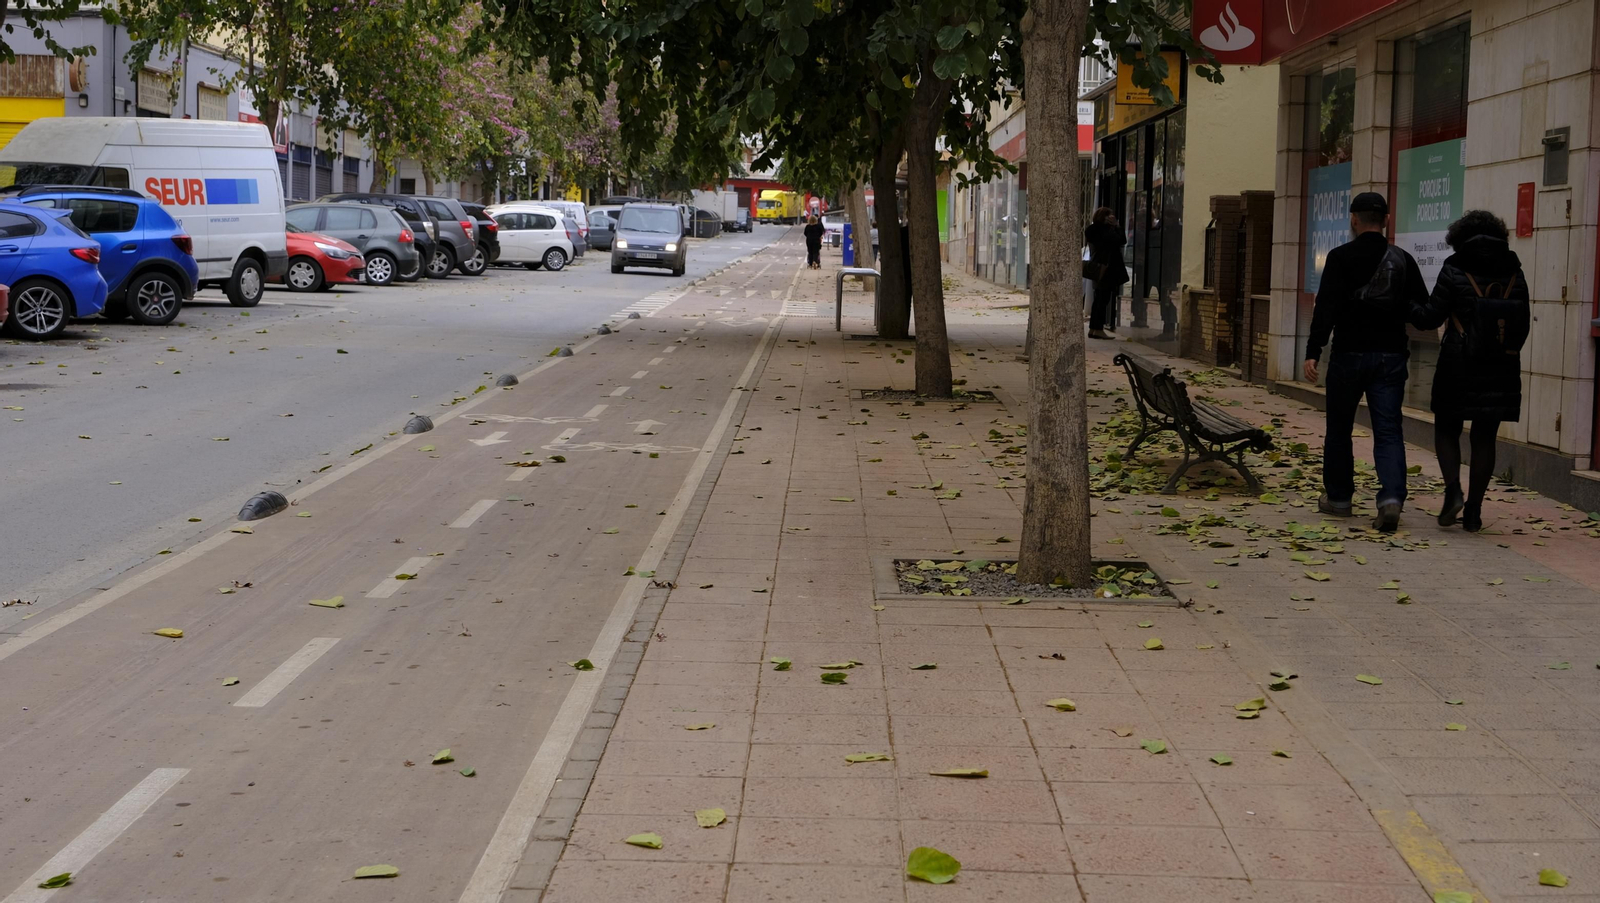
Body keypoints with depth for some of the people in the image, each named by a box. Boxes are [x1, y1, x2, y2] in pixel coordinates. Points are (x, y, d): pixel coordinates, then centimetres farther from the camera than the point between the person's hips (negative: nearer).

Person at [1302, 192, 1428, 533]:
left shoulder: (1341, 257, -6)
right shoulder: (1403, 260, 5)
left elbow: (1326, 307, -15)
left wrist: (1313, 351, -17)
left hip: (1349, 354, -2)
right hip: (1390, 357, 2)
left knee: (1339, 429, 13)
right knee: (1388, 431, 1)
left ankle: (1338, 498, 21)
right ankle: (1391, 498, -18)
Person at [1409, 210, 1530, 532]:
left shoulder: (1455, 271, -7)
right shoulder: (1514, 274, 4)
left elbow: (1430, 317, -7)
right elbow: (1523, 325, 8)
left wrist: (1407, 309, 13)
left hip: (1459, 366, -3)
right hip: (1501, 369, 3)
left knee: (1446, 429, 11)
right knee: (1484, 437, 8)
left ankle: (1453, 489, -10)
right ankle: (1473, 511, 7)